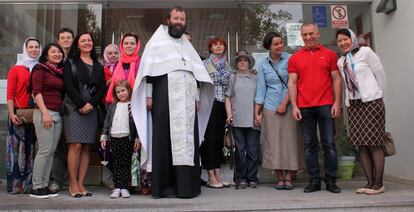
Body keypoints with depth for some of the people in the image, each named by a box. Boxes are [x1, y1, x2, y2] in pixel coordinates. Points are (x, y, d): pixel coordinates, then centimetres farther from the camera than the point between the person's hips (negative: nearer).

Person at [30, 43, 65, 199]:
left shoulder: (61, 71, 18)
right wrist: (45, 112, -16)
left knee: (52, 150, 5)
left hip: (58, 114, 6)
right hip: (44, 112, -6)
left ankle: (44, 185, 12)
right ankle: (36, 187, 0)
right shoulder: (40, 68, 1)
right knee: (45, 149, -9)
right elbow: (36, 91, -8)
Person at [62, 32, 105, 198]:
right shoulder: (71, 62, 10)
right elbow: (68, 85, -3)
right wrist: (82, 104, -13)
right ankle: (73, 184, -5)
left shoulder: (98, 66, 19)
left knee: (86, 147, 0)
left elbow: (102, 88, 9)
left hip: (92, 109, 3)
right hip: (74, 108, -3)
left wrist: (91, 104, -7)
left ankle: (81, 184, 4)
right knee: (76, 145, -11)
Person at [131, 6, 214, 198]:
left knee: (187, 140, 1)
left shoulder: (188, 45, 23)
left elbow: (197, 72, 20)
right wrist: (149, 95, -9)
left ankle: (186, 184, 5)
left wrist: (197, 97, 11)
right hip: (165, 97, -4)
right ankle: (163, 185, -1)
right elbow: (148, 69, 0)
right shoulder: (157, 41, 9)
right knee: (165, 139, -5)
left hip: (187, 99, 5)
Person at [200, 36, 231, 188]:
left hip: (222, 105, 5)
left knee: (219, 138, 6)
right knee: (210, 139, -4)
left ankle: (217, 175, 12)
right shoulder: (205, 64, 2)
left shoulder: (227, 65, 16)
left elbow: (230, 86, 17)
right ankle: (211, 177, 0)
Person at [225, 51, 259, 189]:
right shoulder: (232, 78, 12)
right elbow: (228, 98, 10)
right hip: (237, 119, 0)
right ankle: (241, 179, 10)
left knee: (253, 150, 1)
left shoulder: (255, 78, 13)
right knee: (240, 149, 2)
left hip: (253, 119, 0)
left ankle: (252, 178, 11)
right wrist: (229, 115, 0)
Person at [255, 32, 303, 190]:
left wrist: (285, 103, -9)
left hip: (288, 106, -2)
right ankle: (279, 178, 10)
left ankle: (289, 177, 7)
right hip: (270, 108, 2)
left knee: (290, 141, -2)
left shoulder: (290, 59, 1)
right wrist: (257, 112, 4)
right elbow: (261, 89, 8)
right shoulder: (263, 65, 9)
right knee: (274, 143, 1)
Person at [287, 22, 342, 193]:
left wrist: (337, 102, -3)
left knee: (329, 144, 1)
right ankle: (314, 181, 13)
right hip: (304, 108, 1)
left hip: (326, 106, -1)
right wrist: (294, 106, -2)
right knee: (309, 145, 5)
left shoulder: (329, 54, 9)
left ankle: (331, 181, 12)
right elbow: (292, 83, 6)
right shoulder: (295, 58, 10)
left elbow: (336, 79, 6)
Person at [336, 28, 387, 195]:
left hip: (371, 102, -5)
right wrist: (348, 102, 9)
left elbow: (380, 74, 1)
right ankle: (370, 182, 11)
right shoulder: (340, 62, 14)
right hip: (353, 105, 5)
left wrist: (377, 94, 6)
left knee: (374, 143, -5)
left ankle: (379, 183, 2)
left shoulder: (365, 52, -1)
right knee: (361, 145, 4)